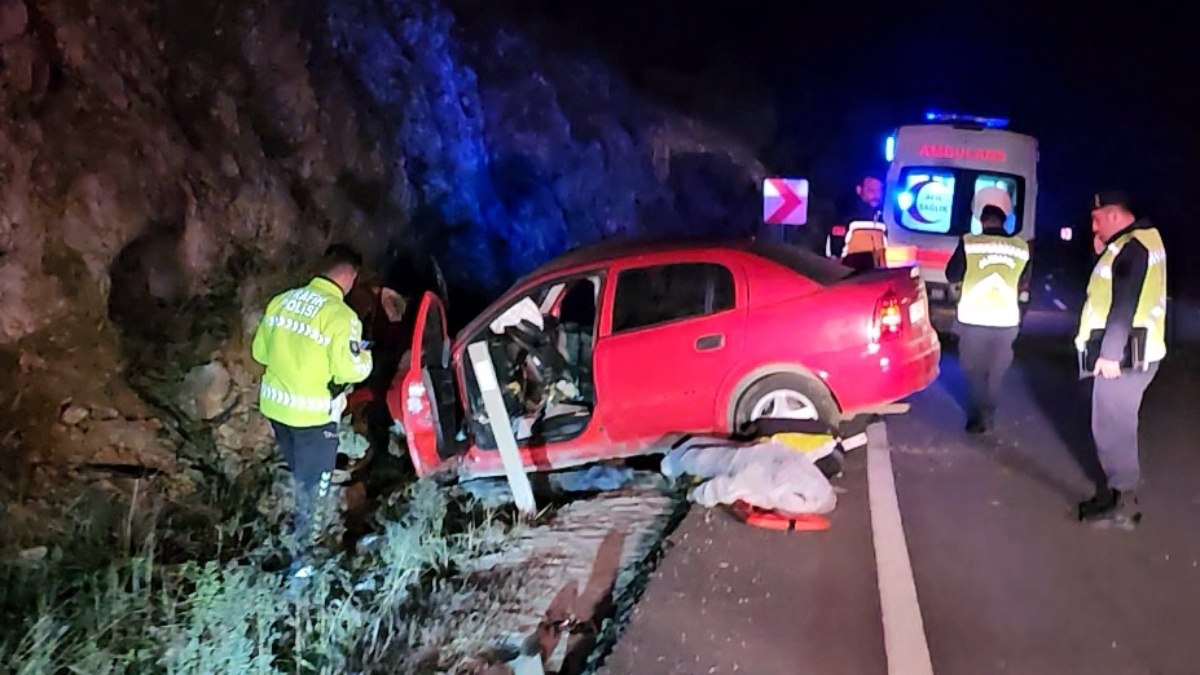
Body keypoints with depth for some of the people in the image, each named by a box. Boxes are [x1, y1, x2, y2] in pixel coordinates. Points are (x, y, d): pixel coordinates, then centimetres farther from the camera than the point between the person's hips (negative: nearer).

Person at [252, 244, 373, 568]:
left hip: (276, 405, 7)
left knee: (299, 475, 27)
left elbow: (260, 351, 9)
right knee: (314, 484, 10)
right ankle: (305, 551, 19)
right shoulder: (339, 315, -20)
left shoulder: (281, 301, 0)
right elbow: (350, 371, -20)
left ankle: (300, 530, 44)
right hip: (313, 414, -7)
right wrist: (364, 357, 0)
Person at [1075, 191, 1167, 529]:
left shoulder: (1131, 247, -16)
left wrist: (1110, 352, -24)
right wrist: (1103, 254, 9)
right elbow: (1110, 291, 20)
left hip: (1123, 354, -11)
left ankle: (1125, 505, 0)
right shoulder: (1136, 241, 16)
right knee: (1113, 426, 16)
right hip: (1126, 352, 11)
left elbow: (1125, 305, -23)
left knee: (1113, 428, -6)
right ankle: (1113, 493, 25)